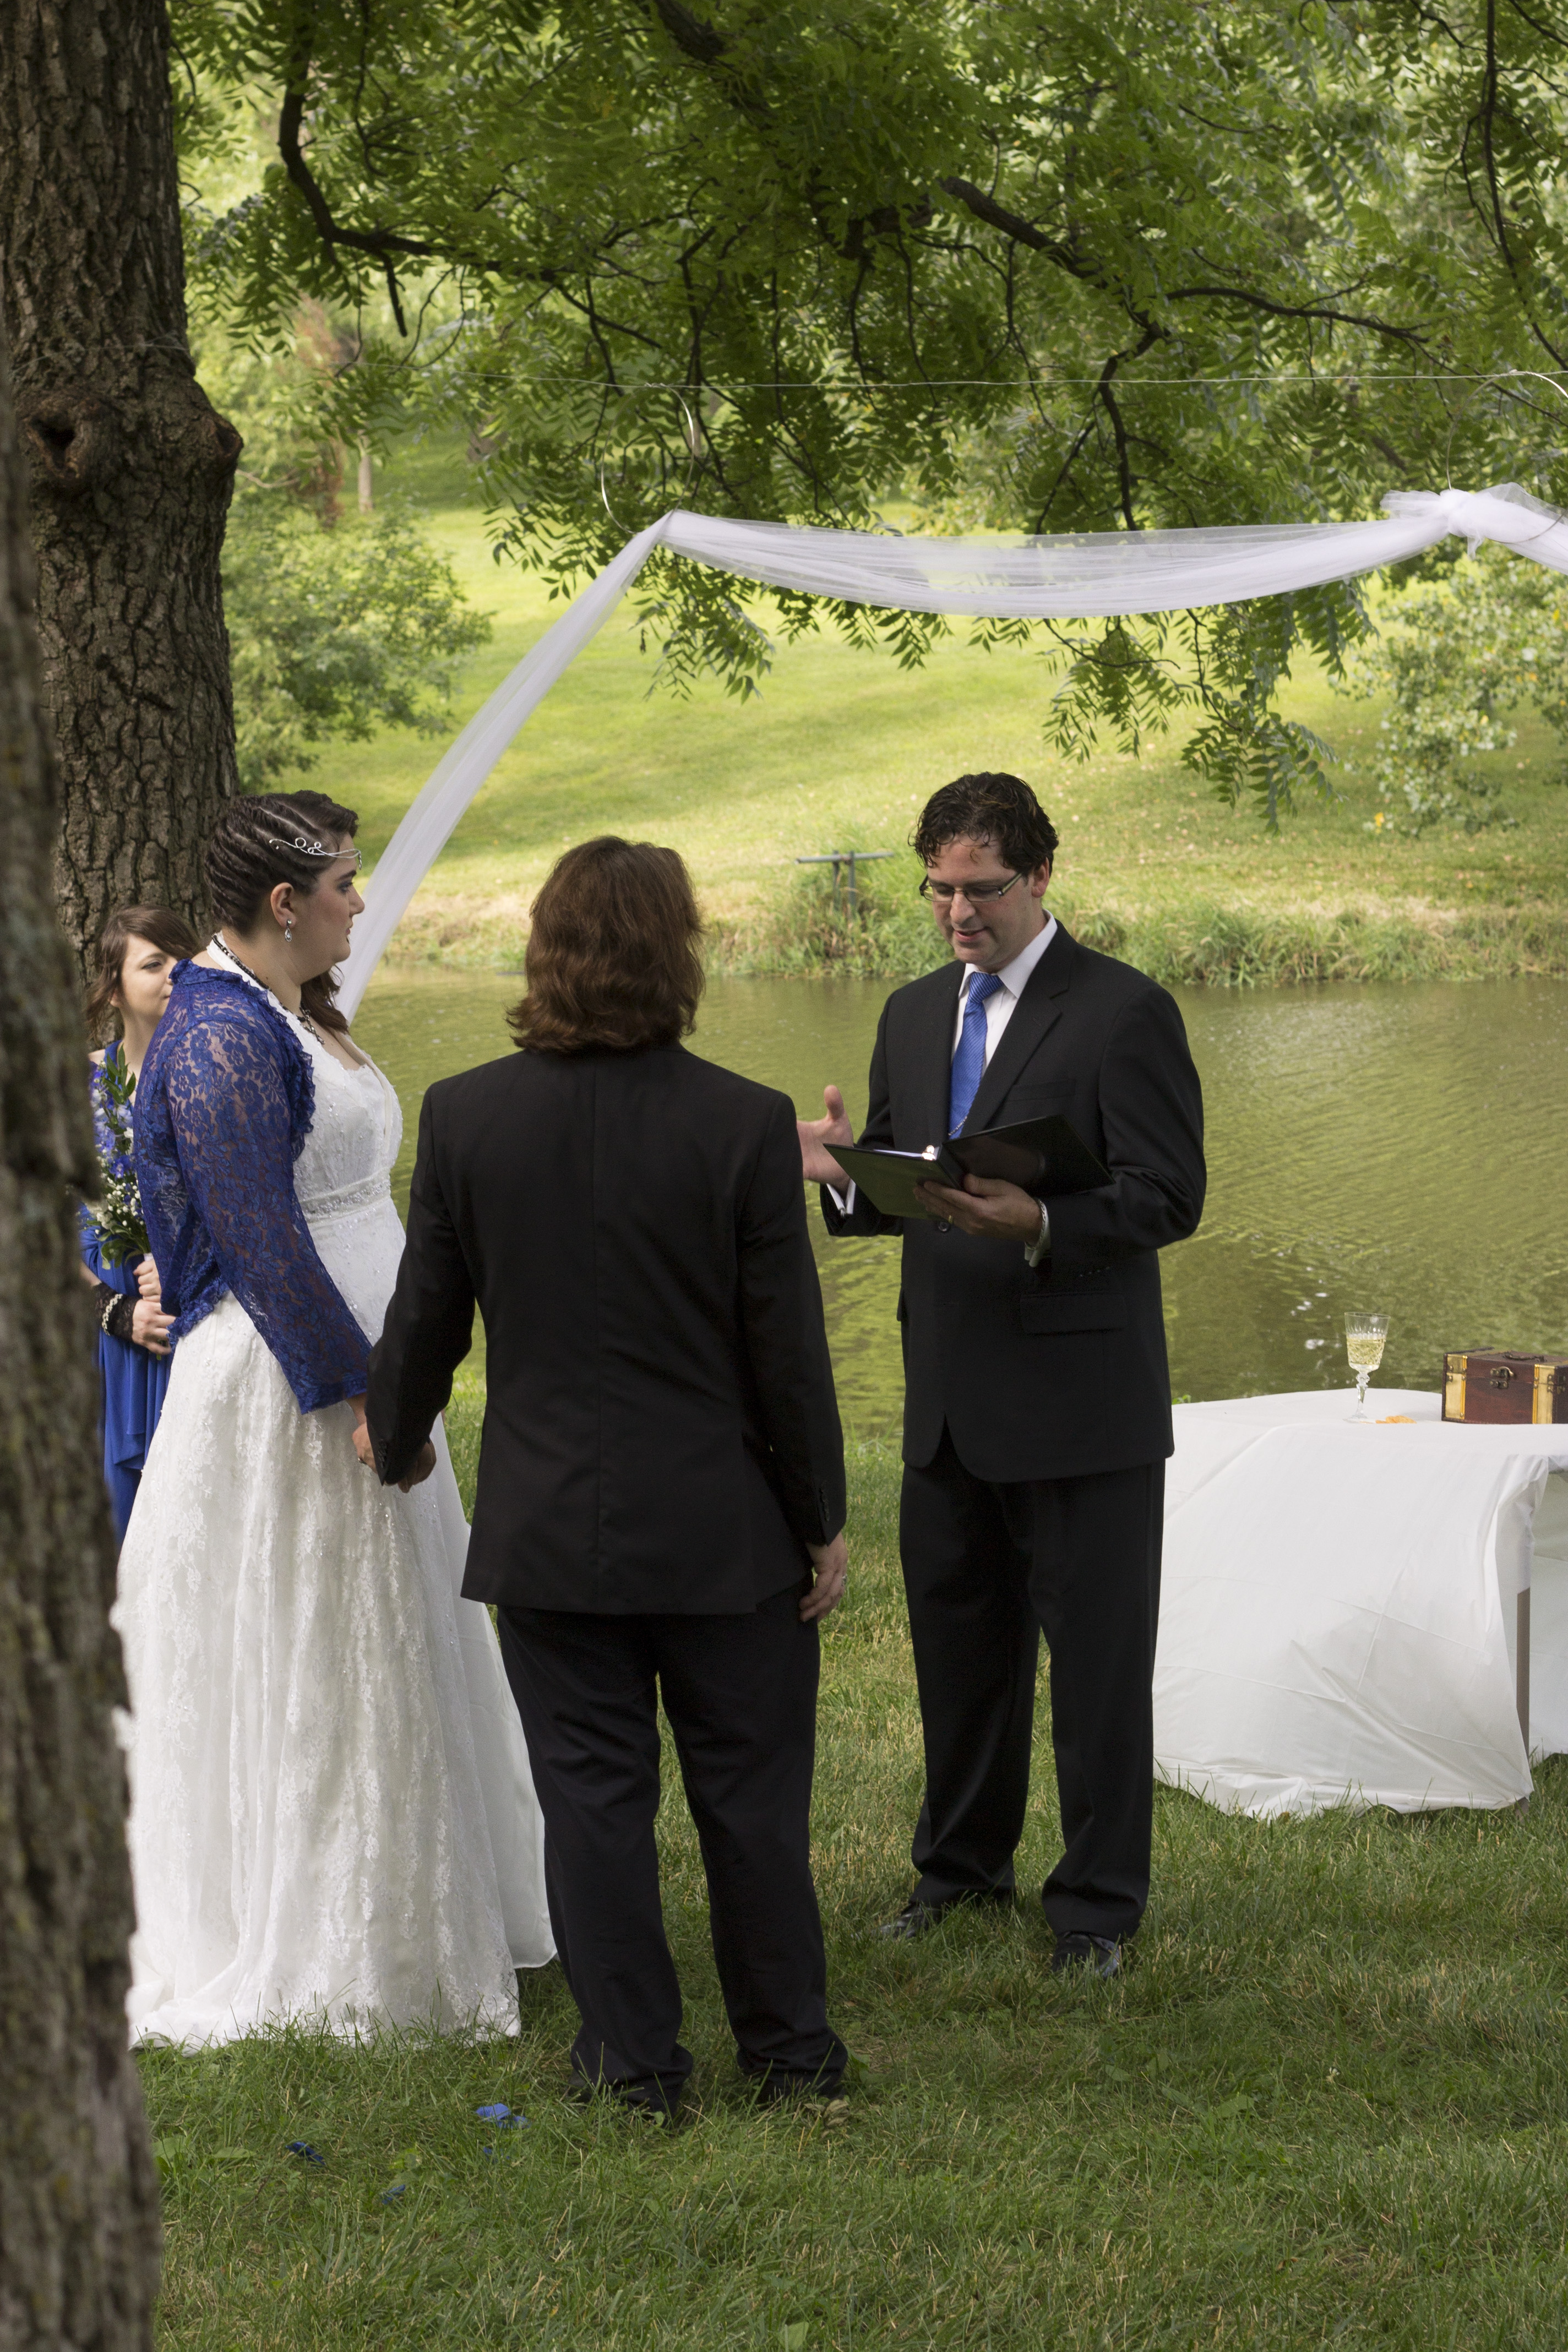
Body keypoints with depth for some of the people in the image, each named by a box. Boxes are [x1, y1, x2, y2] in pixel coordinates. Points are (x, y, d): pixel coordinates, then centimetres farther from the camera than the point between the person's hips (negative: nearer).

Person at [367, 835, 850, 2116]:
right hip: (723, 1529, -1)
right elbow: (788, 1349, -9)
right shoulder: (745, 1124, -14)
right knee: (752, 1795, 11)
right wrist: (822, 1519, 2)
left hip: (550, 1527, 1)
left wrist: (394, 1438, 22)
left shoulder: (465, 1115, -7)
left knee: (593, 1793, 10)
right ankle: (791, 2047, 21)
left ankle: (633, 2057, 16)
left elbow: (425, 1320, 2)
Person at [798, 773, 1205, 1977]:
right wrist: (848, 1172, -8)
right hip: (950, 1400, 6)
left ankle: (1099, 1900, 13)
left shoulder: (1124, 1011, -8)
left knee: (1098, 1654, 2)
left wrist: (1038, 1222, -29)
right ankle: (963, 1865, 32)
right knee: (956, 1641, 16)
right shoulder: (915, 1014, 13)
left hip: (1082, 1398, -6)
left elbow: (1170, 1196, -14)